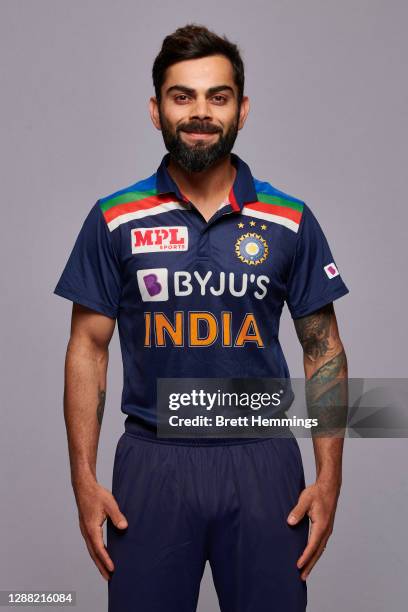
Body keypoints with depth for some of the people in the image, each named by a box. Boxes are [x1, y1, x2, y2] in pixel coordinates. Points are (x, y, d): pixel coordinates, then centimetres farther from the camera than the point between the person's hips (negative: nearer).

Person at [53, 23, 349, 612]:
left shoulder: (291, 222, 1)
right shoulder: (114, 220, 0)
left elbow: (324, 351, 4)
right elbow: (88, 349, 2)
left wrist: (329, 480, -3)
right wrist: (84, 480, -4)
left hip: (261, 457, 1)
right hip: (152, 459, 0)